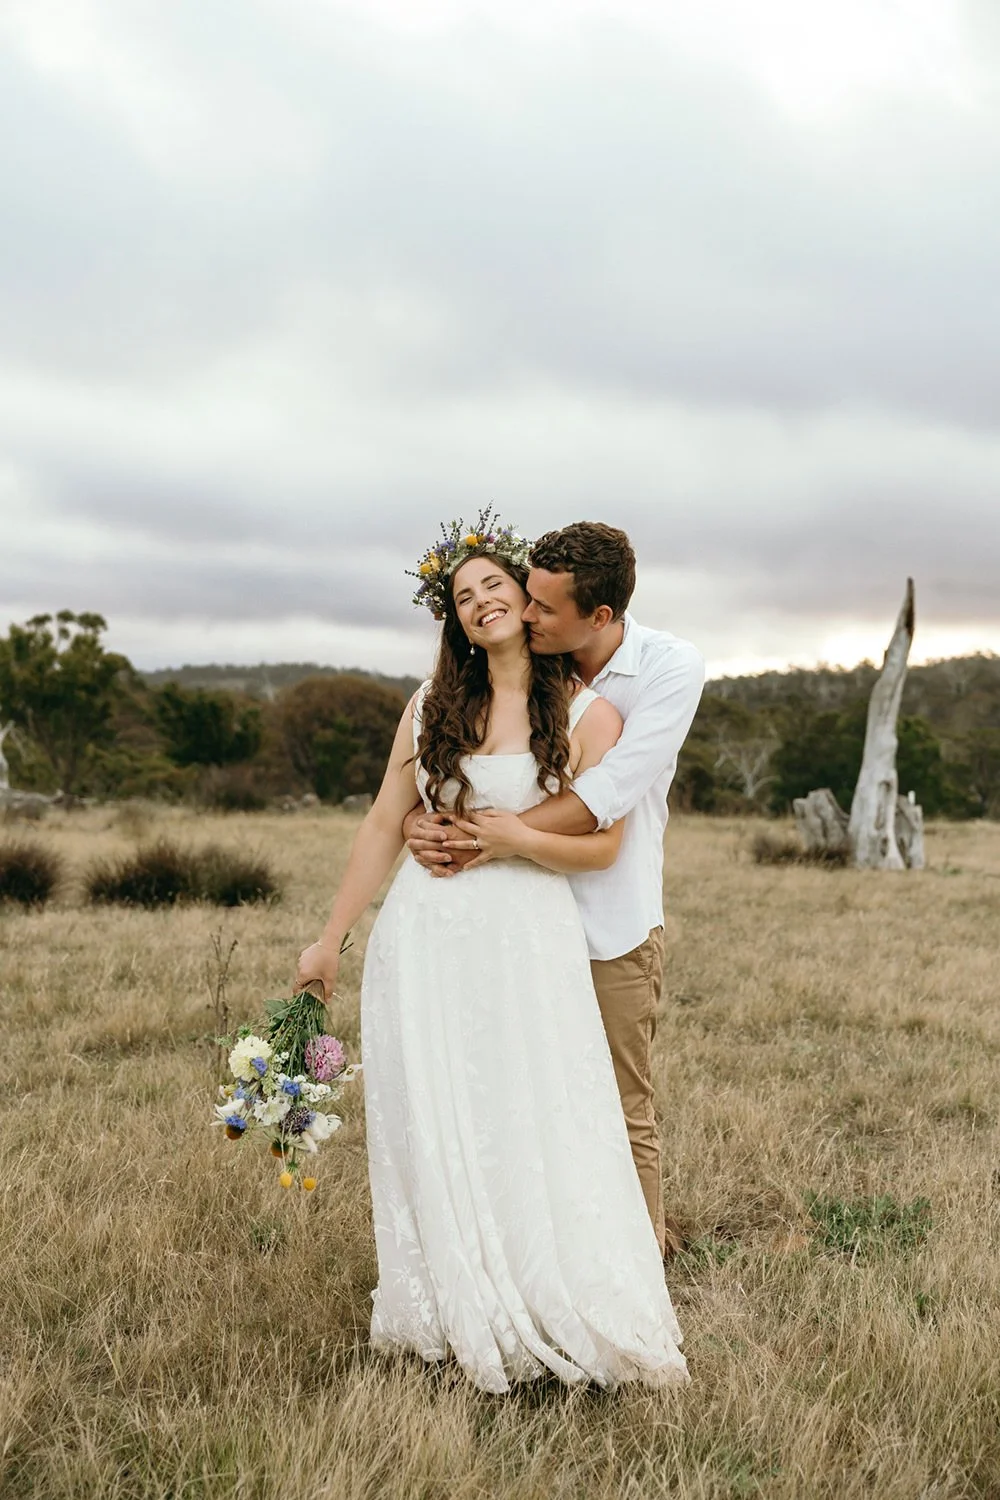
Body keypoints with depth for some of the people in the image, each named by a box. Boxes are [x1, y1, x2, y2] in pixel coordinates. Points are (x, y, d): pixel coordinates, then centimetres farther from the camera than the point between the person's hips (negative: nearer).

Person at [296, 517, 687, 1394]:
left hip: (528, 940, -3)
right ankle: (454, 1318, 20)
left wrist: (494, 831, -11)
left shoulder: (586, 714, -1)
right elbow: (384, 828, 10)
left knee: (537, 1134, -1)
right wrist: (331, 941, 11)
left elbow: (602, 846, -6)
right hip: (423, 939, 3)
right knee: (431, 1133, 6)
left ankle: (558, 1323, 14)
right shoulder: (432, 707, 9)